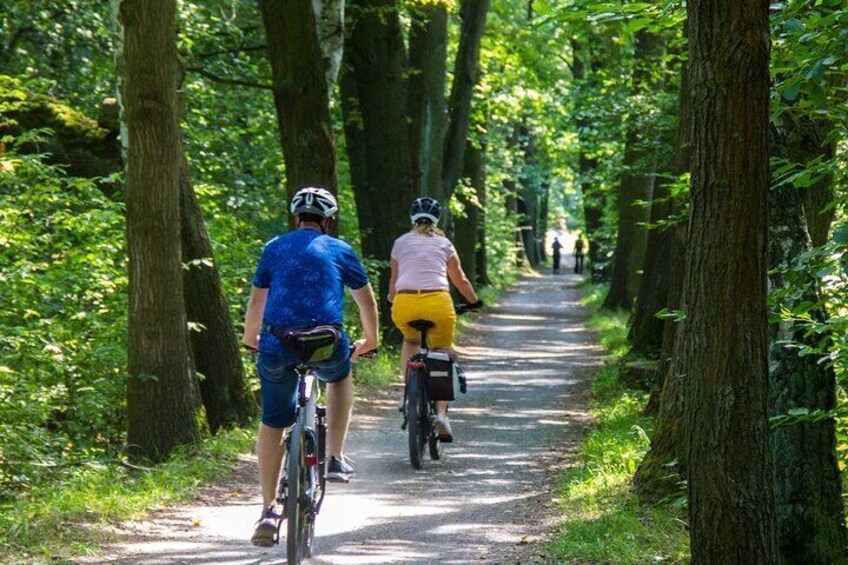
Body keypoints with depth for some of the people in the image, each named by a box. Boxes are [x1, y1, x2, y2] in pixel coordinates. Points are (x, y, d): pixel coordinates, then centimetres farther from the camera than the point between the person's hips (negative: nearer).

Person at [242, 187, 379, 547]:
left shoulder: (275, 248, 18)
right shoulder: (340, 251, 15)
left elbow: (257, 301, 23)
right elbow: (366, 301, 25)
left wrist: (249, 338, 40)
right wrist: (370, 341, 42)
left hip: (277, 345, 1)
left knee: (273, 424, 12)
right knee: (340, 376, 34)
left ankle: (267, 510, 4)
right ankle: (335, 459, 26)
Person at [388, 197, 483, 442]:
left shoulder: (401, 242, 20)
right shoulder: (443, 243, 18)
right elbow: (460, 279, 26)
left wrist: (391, 300, 50)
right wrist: (475, 302, 43)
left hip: (404, 303, 1)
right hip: (438, 302, -1)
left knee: (411, 340, 33)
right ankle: (441, 413, -3)